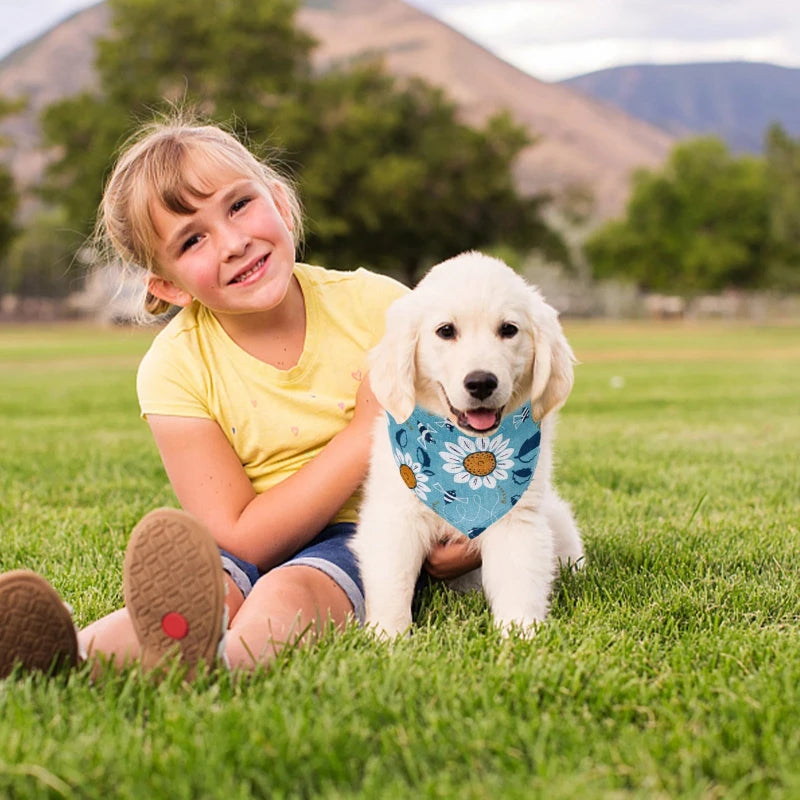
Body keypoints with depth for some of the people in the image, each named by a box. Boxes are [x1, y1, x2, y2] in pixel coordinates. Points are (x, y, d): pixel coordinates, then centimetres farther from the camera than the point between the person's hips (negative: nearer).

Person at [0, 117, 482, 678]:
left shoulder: (379, 307, -7)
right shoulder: (175, 368, -10)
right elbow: (245, 541, -15)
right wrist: (367, 431, -20)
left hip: (364, 536, -1)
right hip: (262, 549, 1)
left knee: (283, 595, -34)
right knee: (204, 586, -33)